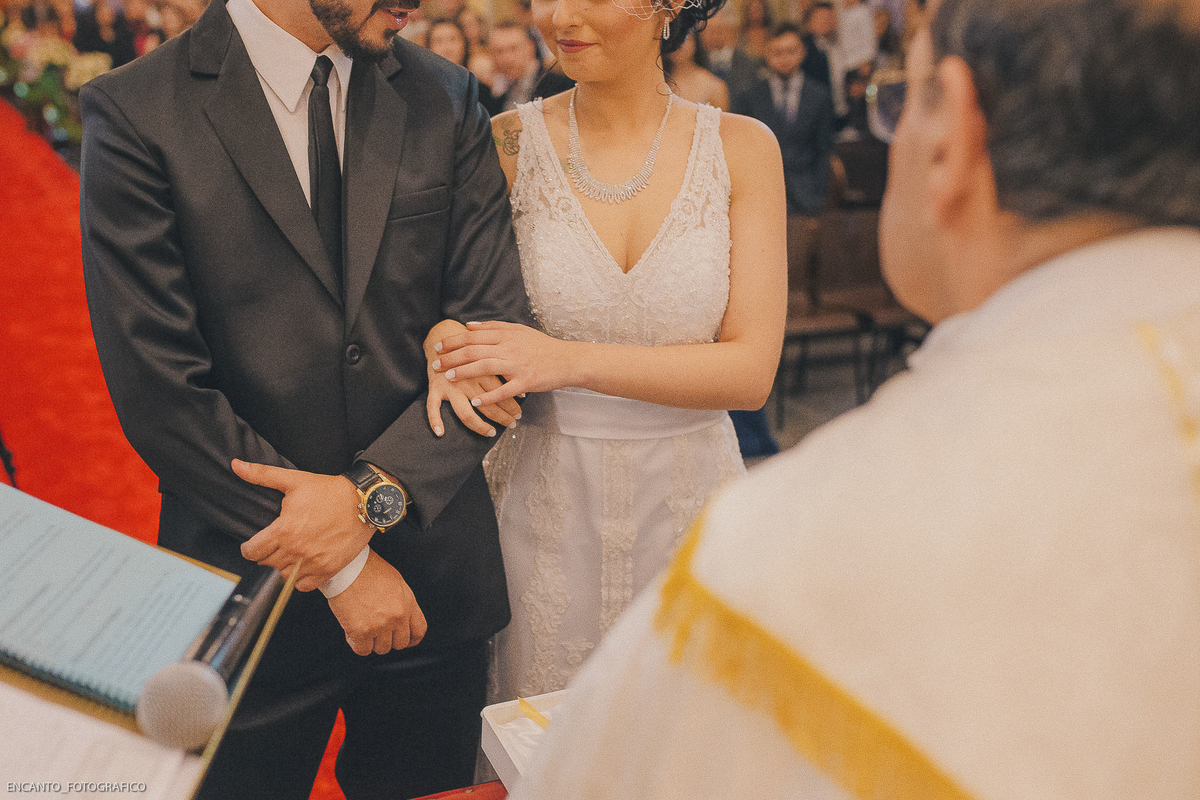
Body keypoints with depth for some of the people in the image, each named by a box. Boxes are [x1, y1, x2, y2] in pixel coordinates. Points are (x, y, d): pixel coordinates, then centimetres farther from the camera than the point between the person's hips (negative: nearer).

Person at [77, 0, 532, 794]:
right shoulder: (136, 114, -11)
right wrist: (341, 565, -13)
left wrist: (374, 491, -16)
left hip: (436, 575, 3)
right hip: (252, 587, -3)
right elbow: (159, 394, -14)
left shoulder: (448, 100, 0)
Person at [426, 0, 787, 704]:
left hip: (688, 501, 1)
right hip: (545, 507, 0)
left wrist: (573, 360, -20)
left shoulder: (741, 147, -3)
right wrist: (452, 354, -19)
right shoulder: (510, 144, -3)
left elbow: (752, 369, -9)